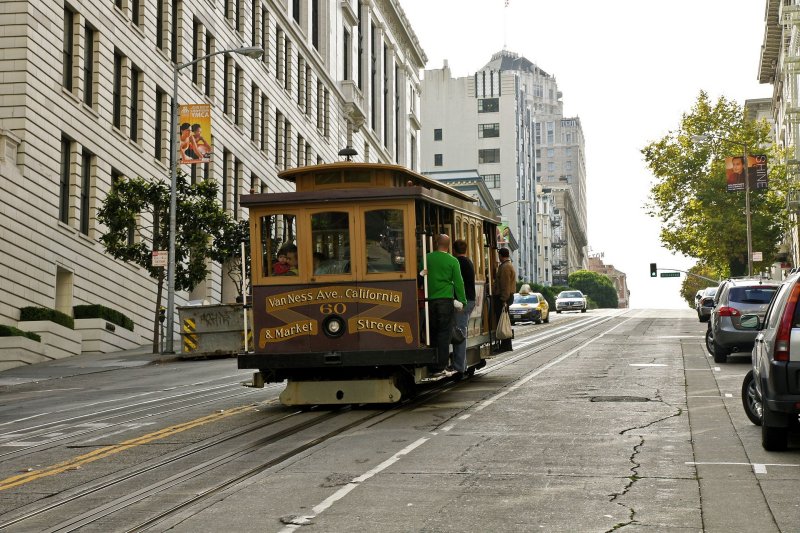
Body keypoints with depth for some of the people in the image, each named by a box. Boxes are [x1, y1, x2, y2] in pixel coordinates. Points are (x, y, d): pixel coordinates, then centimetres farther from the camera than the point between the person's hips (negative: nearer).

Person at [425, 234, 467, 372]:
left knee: (432, 331, 11)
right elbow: (458, 282, -4)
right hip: (445, 299, -3)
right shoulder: (452, 261, -5)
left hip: (430, 299, 3)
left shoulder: (427, 258, 3)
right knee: (444, 332, 0)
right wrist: (462, 300, 4)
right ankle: (441, 364, -3)